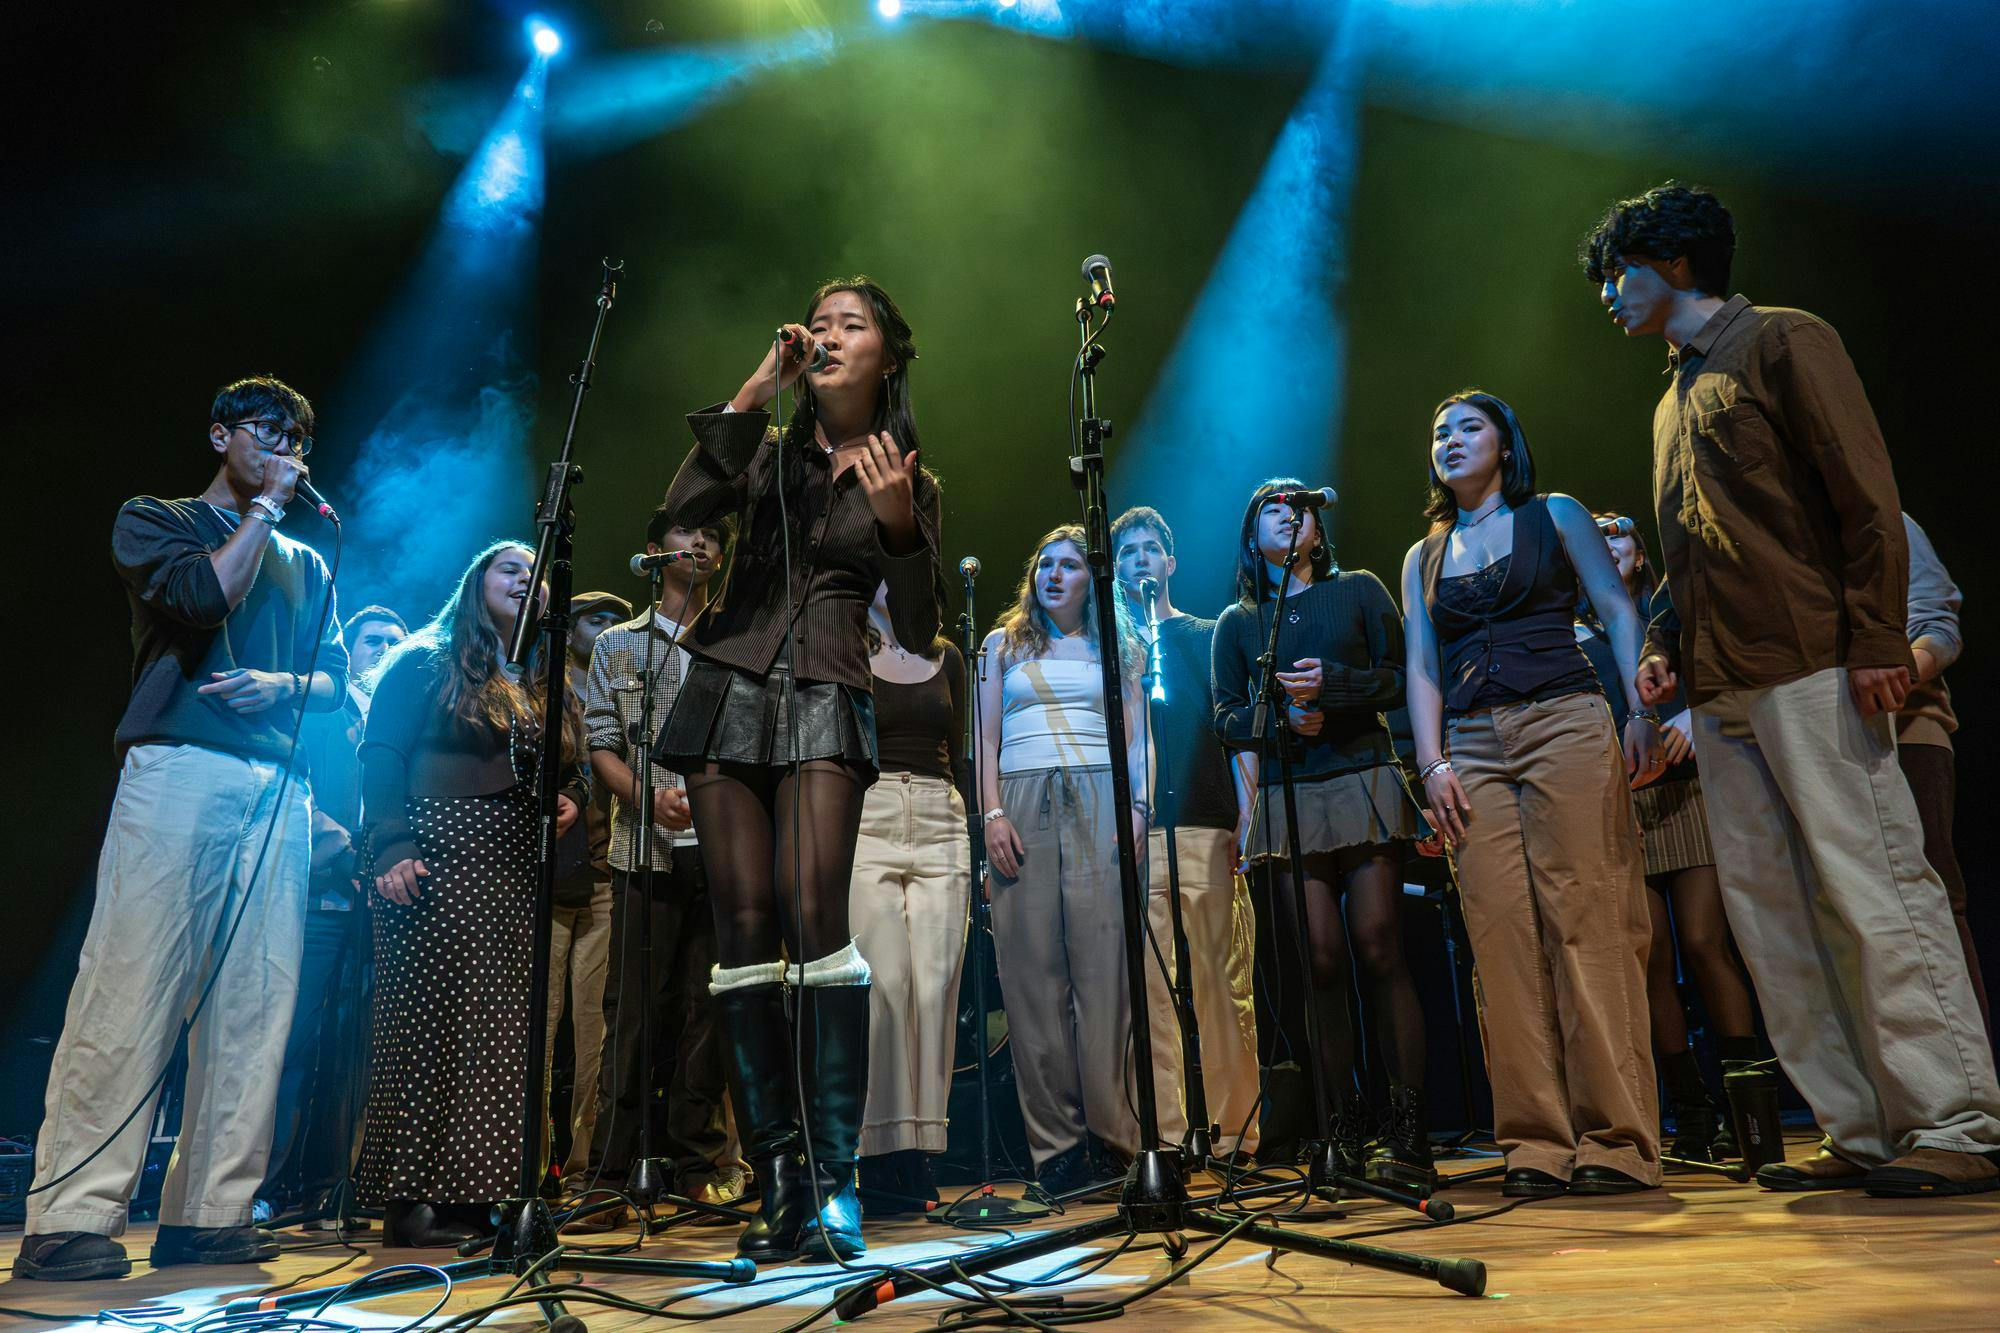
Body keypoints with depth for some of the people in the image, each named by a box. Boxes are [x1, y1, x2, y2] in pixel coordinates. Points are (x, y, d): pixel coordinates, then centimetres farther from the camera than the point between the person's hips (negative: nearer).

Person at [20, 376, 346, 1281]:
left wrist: (280, 683, -2)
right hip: (178, 770, -4)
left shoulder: (305, 563, 27)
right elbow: (203, 595, -7)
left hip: (279, 790, 4)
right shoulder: (153, 520, 14)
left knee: (254, 1006, -2)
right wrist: (263, 509, 3)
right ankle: (71, 1220, -6)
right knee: (129, 992, -10)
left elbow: (335, 678, 19)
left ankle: (209, 1213, 3)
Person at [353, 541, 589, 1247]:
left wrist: (570, 802, 1)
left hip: (515, 873, 6)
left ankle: (475, 1193, 6)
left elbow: (573, 774, 24)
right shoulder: (426, 663, 7)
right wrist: (391, 848, -16)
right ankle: (410, 1199, -1)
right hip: (437, 862, -5)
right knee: (427, 1018, -7)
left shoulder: (547, 685, 22)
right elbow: (380, 758, -3)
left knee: (502, 1025, 1)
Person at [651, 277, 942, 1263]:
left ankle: (834, 1180, -11)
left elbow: (917, 633, 4)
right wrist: (755, 390, -4)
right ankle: (779, 1178, 4)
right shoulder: (767, 452, 16)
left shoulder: (908, 481, 12)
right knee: (744, 924, -4)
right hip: (727, 689, 2)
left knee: (814, 913, -19)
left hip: (827, 702, -2)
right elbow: (685, 508, -6)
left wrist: (899, 523, -11)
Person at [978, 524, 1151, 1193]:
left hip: (1099, 804, 0)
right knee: (1033, 972, -4)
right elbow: (988, 740, 11)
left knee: (1104, 966, -8)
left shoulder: (1118, 649, 18)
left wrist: (1138, 805, -4)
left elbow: (1137, 739, 12)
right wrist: (992, 813, -2)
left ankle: (1110, 1130, -1)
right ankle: (1056, 1140, 0)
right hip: (1023, 807, 1)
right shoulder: (1005, 644, 18)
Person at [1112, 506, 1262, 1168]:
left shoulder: (1206, 638, 17)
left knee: (1224, 985, -2)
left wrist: (1244, 818, -1)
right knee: (1151, 990, -6)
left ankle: (1235, 1131, 6)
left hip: (1205, 826, 0)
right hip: (1131, 834, 0)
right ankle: (1165, 1136, -1)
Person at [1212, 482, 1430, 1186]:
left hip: (1364, 781, -1)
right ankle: (1344, 1131, 5)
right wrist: (1281, 717, -10)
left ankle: (1407, 1134, -4)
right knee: (1324, 959, -3)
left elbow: (1401, 676, 4)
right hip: (1288, 796, 1)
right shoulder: (1237, 621, 17)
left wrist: (1330, 684, -13)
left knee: (1379, 948, -9)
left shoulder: (1358, 589, 13)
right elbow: (1227, 717, 9)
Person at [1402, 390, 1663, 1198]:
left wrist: (1640, 712, -9)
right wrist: (1431, 762, 0)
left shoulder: (1555, 516, 12)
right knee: (1503, 940, -3)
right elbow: (1422, 667, 12)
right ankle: (1537, 1146, 2)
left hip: (1564, 725, -3)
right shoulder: (1422, 557, 19)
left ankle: (1617, 1140, -2)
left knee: (1587, 923, -8)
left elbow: (1619, 612, 4)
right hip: (1473, 750, 3)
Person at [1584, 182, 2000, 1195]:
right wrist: (1664, 646, 10)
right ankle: (1861, 1132, 9)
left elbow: (1867, 495, -6)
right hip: (1721, 692, 8)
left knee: (1872, 890, -8)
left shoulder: (1782, 341, 3)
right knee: (1770, 910, 3)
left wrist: (1878, 642, -15)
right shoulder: (1673, 400, 25)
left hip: (1809, 668, -8)